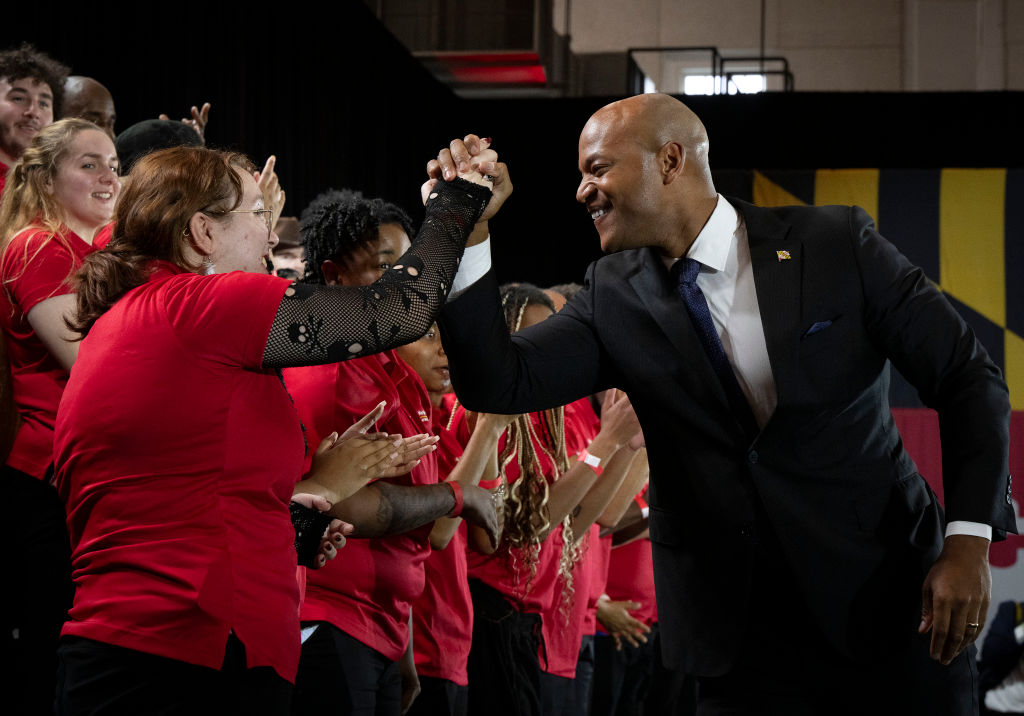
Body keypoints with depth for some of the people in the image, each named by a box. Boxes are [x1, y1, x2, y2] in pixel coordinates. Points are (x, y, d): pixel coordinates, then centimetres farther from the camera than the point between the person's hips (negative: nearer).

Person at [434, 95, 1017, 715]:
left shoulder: (837, 245, -4)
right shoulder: (615, 297, 4)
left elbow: (968, 379, -2)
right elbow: (497, 382, -8)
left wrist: (968, 540, -11)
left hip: (890, 605, -2)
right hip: (745, 636, 2)